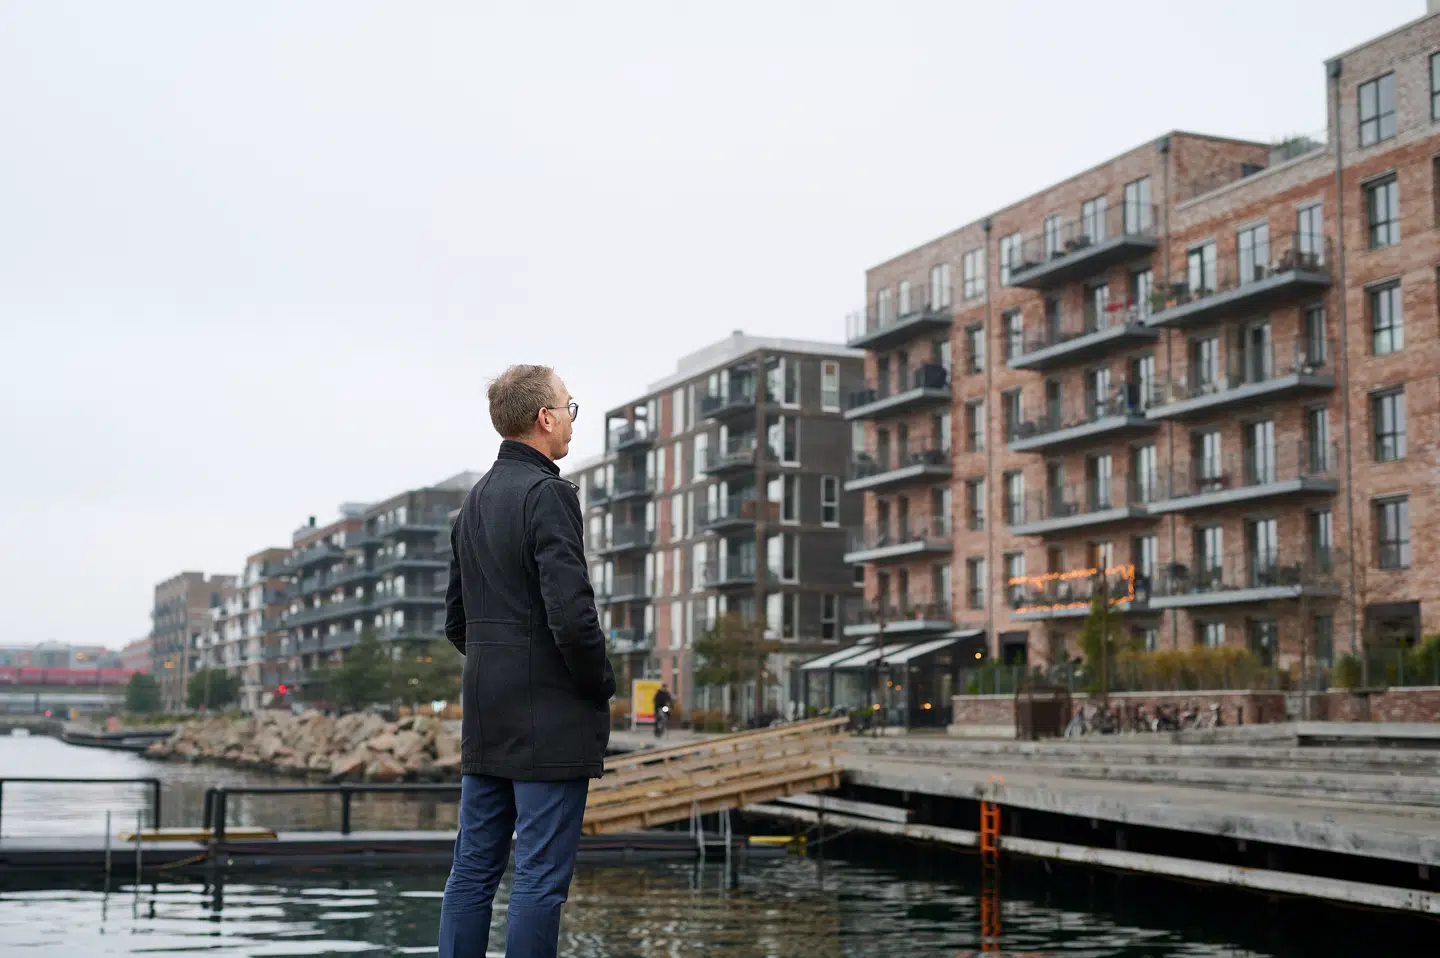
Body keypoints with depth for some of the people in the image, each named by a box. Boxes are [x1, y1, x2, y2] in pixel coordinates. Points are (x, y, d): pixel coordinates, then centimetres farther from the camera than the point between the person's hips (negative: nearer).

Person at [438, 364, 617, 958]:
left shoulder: (476, 499, 13)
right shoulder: (548, 493, -14)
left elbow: (456, 622, 18)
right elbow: (572, 614, -22)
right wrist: (601, 685, -7)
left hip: (486, 715, 9)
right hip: (550, 719, -8)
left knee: (473, 869, 11)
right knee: (541, 877, -3)